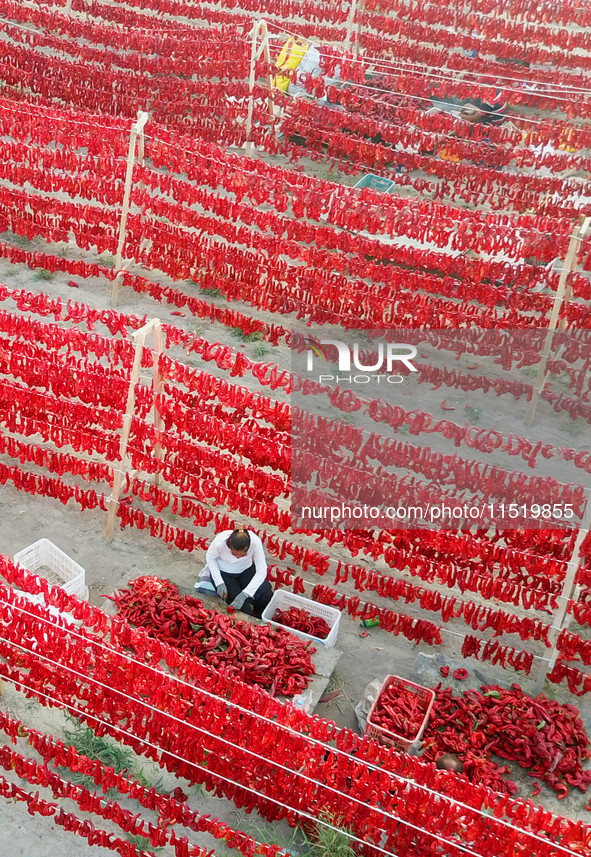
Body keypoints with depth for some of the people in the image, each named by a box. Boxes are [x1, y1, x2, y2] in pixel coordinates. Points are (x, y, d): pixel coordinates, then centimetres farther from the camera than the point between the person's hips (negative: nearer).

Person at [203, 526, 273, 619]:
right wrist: (219, 582, -21)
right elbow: (210, 558, -12)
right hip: (223, 572, -2)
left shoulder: (255, 541, -32)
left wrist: (245, 594, -34)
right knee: (243, 607, -19)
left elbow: (261, 571, -26)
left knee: (266, 596, -19)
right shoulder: (220, 541, -34)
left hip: (246, 570, 2)